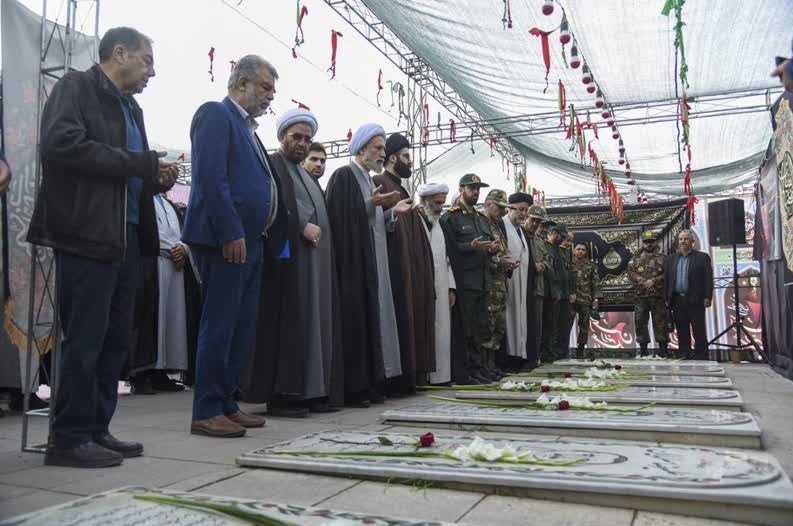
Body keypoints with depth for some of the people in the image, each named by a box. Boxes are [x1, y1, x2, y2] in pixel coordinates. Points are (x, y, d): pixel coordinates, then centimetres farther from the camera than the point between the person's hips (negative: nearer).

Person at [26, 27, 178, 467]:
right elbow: (61, 143, -18)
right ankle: (69, 438, 5)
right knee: (85, 339, -5)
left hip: (125, 234, 8)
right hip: (88, 232, -8)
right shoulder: (75, 87, -1)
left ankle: (96, 430, 18)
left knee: (116, 339, 9)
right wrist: (141, 164, -16)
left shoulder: (131, 108, 22)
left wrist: (154, 178, 4)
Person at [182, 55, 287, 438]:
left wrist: (272, 237, 14)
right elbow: (211, 178, -16)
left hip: (250, 242, 10)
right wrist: (231, 233, -21)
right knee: (219, 327, -6)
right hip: (227, 240, -9)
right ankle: (206, 413, 2)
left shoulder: (247, 127, 24)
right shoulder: (215, 114, -4)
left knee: (241, 329, 11)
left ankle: (226, 404, 20)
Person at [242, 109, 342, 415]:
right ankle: (279, 395, -5)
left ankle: (313, 391, 8)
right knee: (287, 325, -9)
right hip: (287, 258, -8)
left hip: (315, 260, 8)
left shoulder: (306, 174, 25)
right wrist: (302, 227, -20)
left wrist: (317, 232, 7)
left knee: (313, 325, 5)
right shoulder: (271, 165, 0)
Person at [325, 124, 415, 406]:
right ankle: (352, 388, -1)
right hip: (352, 261, -9)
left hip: (372, 263, 9)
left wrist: (392, 212, 5)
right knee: (354, 321, -7)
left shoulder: (368, 180, 20)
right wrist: (372, 203, -21)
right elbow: (339, 216, -17)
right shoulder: (343, 176, -6)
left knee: (372, 318, 7)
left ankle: (370, 383, 12)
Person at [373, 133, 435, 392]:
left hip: (412, 269, 10)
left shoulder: (402, 189, 24)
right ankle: (394, 380, -4)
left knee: (411, 320, 8)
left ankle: (408, 376, 13)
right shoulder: (379, 183, -5)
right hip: (395, 268, -10)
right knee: (398, 321, -9)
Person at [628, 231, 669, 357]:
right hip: (640, 296, 2)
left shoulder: (662, 258, 8)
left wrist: (654, 281, -14)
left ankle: (663, 348, 7)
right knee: (640, 322, 3)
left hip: (658, 296, -2)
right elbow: (631, 274, 0)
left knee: (660, 322, -1)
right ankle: (643, 348, 12)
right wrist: (643, 282, -14)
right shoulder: (636, 259, 12)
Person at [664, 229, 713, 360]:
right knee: (682, 332, 8)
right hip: (677, 300, 4)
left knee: (699, 331, -1)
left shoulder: (702, 257, 3)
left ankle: (701, 357, 4)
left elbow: (708, 278, -3)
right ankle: (683, 356, 15)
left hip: (695, 300, -4)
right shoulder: (671, 259, 14)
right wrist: (667, 299, 6)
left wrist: (707, 297, -11)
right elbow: (666, 280, 12)